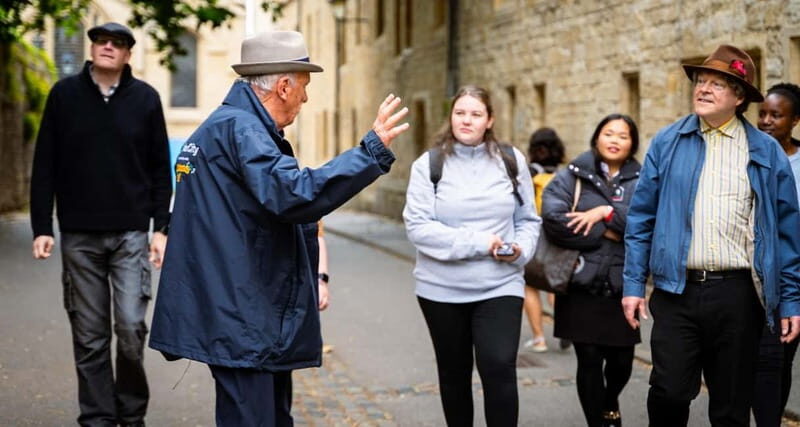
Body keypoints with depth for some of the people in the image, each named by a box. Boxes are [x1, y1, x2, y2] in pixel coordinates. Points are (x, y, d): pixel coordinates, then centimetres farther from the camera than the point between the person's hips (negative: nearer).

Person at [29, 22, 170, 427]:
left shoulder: (145, 98, 3)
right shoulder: (64, 94, 3)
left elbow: (160, 169, 5)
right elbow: (44, 166, 3)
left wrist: (161, 229, 0)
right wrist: (41, 228, -2)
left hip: (131, 234, -1)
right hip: (79, 236, 1)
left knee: (131, 328, -6)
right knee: (89, 336, 4)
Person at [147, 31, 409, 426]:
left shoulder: (220, 126, 18)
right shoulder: (239, 127, -15)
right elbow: (294, 194, -30)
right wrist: (372, 150, -27)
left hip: (254, 316, 11)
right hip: (241, 320, -11)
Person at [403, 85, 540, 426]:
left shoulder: (511, 160, 5)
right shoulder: (429, 164, -3)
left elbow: (528, 220, 11)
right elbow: (418, 226, -12)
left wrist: (521, 249, -11)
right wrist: (478, 243, -17)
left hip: (500, 286, 0)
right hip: (442, 289, 0)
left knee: (499, 368, -15)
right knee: (454, 374, 13)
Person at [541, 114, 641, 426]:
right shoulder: (573, 176, 3)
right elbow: (553, 220, -13)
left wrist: (607, 212, -17)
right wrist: (605, 234, -11)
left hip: (622, 287, 2)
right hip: (581, 287, -2)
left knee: (621, 360, 7)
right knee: (589, 361, -2)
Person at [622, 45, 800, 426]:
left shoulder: (766, 152, 5)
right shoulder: (667, 144, 6)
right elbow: (641, 218, 7)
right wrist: (633, 284, 1)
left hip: (737, 294, 0)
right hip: (677, 290, 0)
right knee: (669, 394, -7)